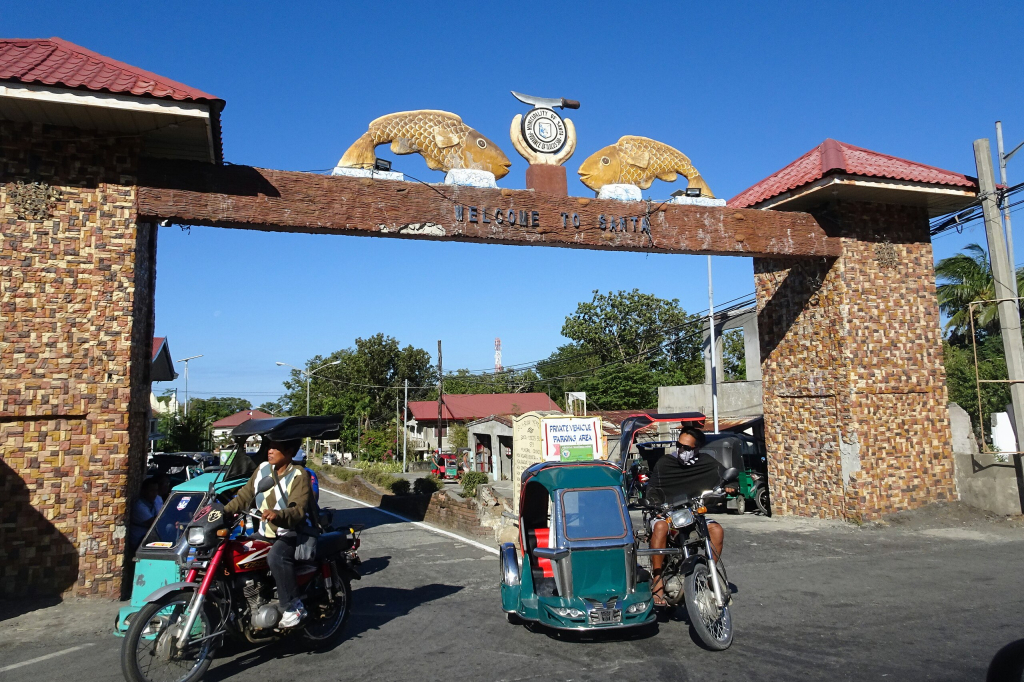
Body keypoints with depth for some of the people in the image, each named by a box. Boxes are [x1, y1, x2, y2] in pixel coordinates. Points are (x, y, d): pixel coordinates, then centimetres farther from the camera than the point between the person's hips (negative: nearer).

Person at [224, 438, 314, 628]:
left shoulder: (299, 475, -13)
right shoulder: (263, 468, 7)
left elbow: (299, 509, -24)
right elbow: (245, 496, 12)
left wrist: (278, 514, -43)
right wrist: (223, 511, -1)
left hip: (290, 534, -8)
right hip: (264, 533, 8)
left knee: (276, 558, -33)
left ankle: (293, 607, -22)